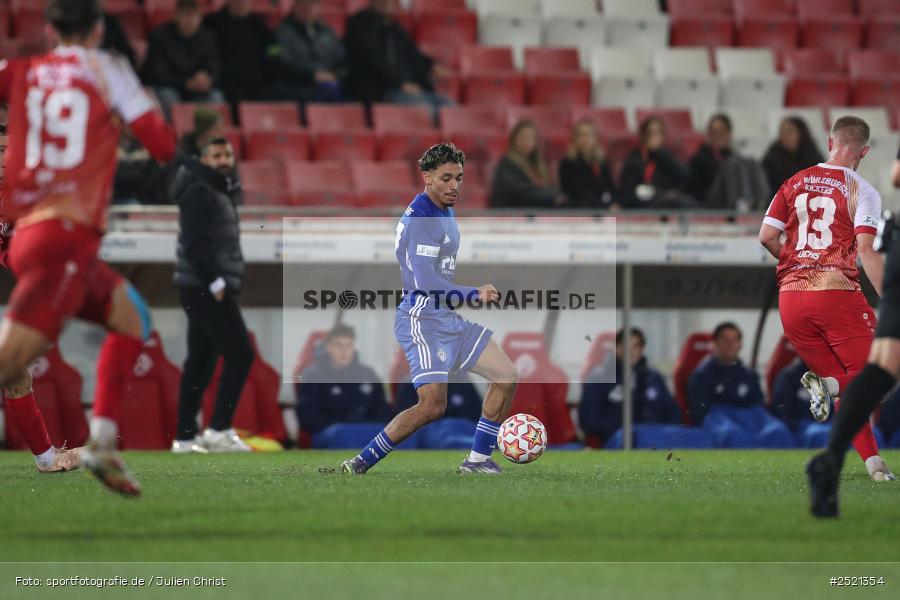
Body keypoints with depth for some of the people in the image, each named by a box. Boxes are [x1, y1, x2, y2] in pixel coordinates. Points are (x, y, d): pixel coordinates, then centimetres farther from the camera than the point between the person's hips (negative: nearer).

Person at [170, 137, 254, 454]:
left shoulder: (222, 191, 20)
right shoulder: (199, 192, -10)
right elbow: (194, 243, -18)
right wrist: (215, 282, -19)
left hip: (213, 288, 10)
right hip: (205, 288, -10)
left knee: (200, 363, 8)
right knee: (240, 354, -12)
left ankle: (185, 437, 8)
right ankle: (219, 429, -13)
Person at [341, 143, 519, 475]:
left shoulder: (445, 212, 14)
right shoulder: (421, 220, -18)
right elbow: (426, 282, -26)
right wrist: (474, 294, -27)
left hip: (450, 320, 10)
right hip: (423, 320, -10)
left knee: (507, 377, 5)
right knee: (432, 406, -19)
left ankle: (477, 460, 12)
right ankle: (359, 464, -11)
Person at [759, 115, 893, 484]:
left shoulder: (795, 183, 12)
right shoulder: (861, 191, -1)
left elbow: (766, 236, 5)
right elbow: (865, 250, -12)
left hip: (790, 297, 5)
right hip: (837, 290, -5)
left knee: (847, 389, 13)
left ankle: (873, 463, -5)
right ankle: (827, 384, -26)